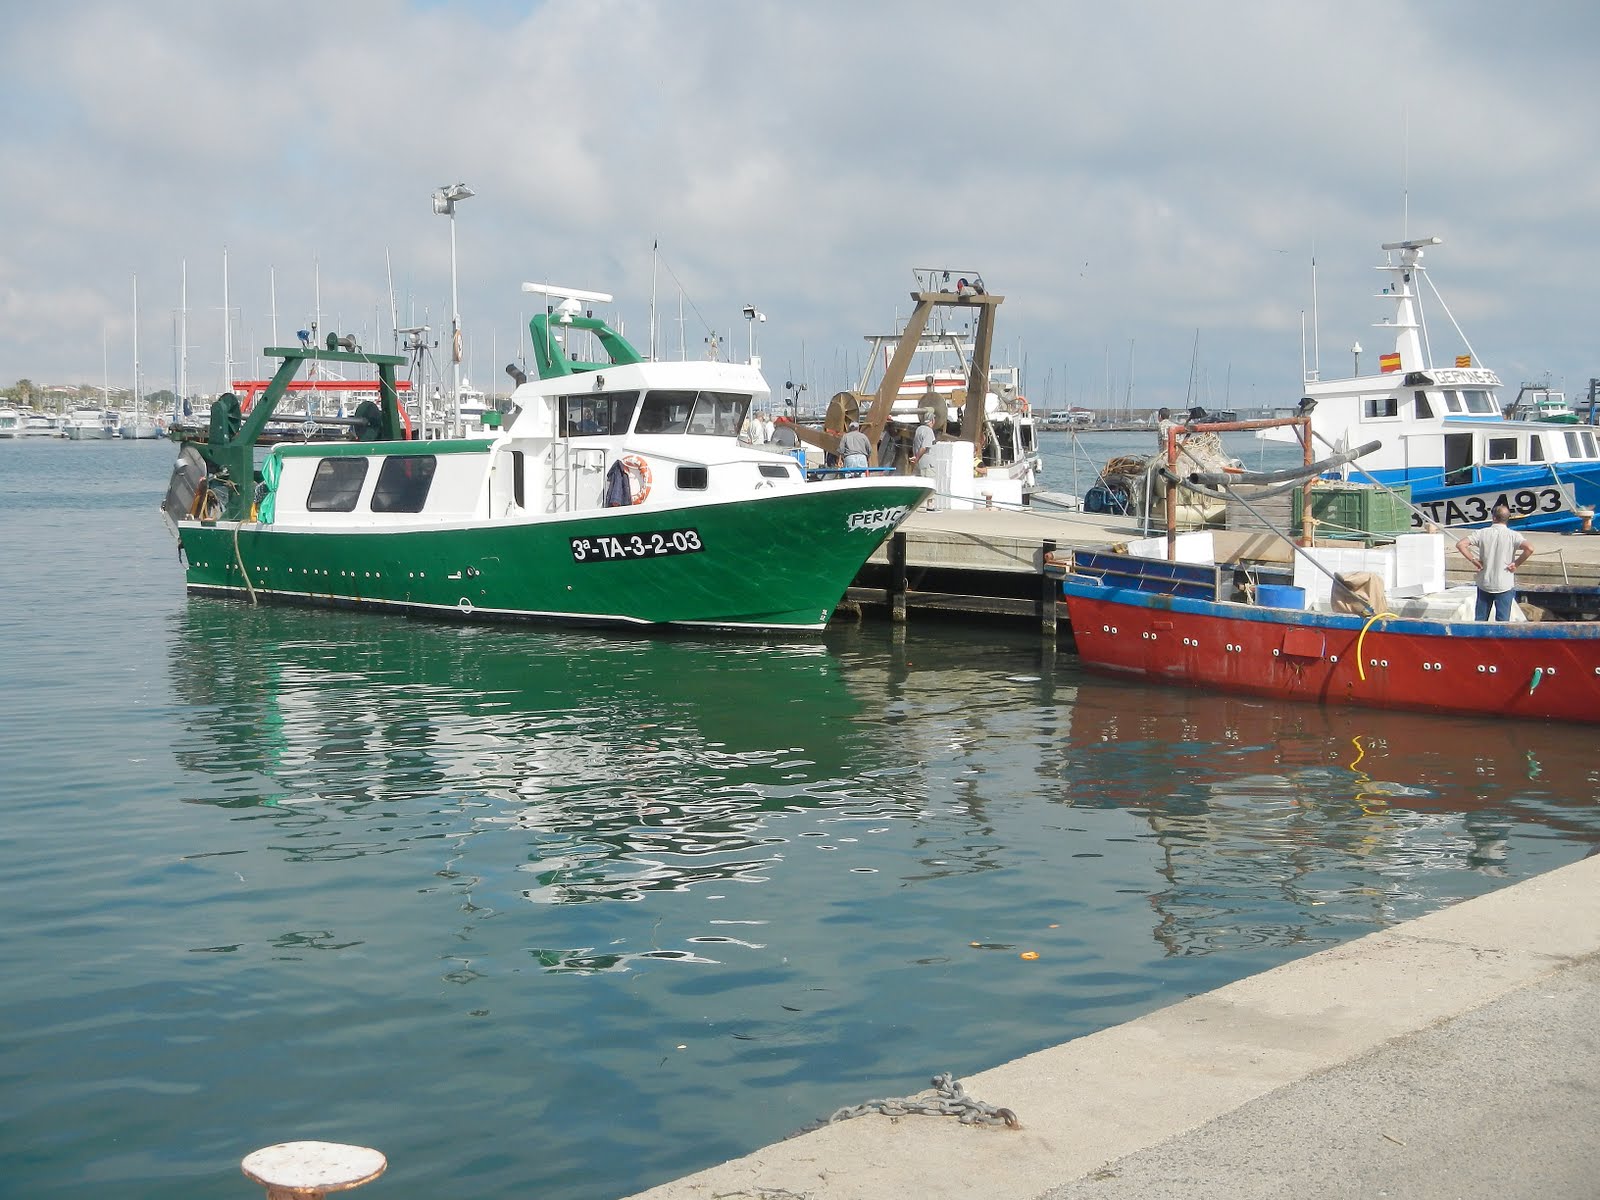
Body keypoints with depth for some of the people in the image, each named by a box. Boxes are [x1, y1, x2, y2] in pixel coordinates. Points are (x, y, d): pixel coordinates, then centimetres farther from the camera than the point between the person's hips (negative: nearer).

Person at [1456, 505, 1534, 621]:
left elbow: (1460, 544, -9)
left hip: (1484, 584, 2)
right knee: (1502, 621, 5)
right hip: (1505, 585, -2)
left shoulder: (1482, 533, -3)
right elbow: (1529, 548, -23)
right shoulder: (1513, 535, -8)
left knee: (1480, 620, 11)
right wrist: (1516, 564, -10)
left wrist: (1473, 560, -2)